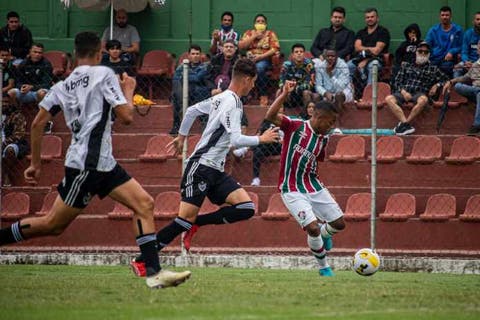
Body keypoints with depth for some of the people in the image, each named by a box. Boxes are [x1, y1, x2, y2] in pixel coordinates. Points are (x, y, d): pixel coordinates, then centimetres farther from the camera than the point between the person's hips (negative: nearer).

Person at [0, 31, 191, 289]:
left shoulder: (62, 86, 15)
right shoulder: (103, 74, -5)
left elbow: (37, 124, 10)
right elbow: (126, 116, -10)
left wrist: (35, 163, 16)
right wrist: (128, 91, 9)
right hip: (87, 164, -8)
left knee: (144, 204, 1)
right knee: (52, 224, -3)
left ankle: (154, 272, -7)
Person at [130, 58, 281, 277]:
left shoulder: (220, 98, 14)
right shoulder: (232, 103, -14)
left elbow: (192, 110, 27)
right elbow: (236, 140, -23)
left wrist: (181, 137, 36)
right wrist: (261, 139, -10)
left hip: (215, 171, 9)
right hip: (201, 167, -9)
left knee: (246, 208, -6)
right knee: (186, 218, -13)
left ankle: (195, 224, 2)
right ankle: (141, 261, -8)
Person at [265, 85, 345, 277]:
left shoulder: (323, 139, 8)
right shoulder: (295, 126, -10)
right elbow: (270, 117, -24)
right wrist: (284, 95, -33)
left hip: (313, 185, 6)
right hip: (292, 190, -6)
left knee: (339, 224, 5)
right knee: (313, 228, -18)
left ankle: (324, 234, 42)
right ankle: (324, 268, 5)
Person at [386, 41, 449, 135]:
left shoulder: (433, 69, 22)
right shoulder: (406, 67, 24)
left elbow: (446, 80, 20)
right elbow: (397, 82, 17)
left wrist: (437, 85, 0)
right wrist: (403, 91, -3)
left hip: (420, 94, -1)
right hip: (405, 92, 1)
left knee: (423, 100, -40)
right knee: (389, 99, -31)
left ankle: (404, 124, -31)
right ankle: (407, 126, -39)